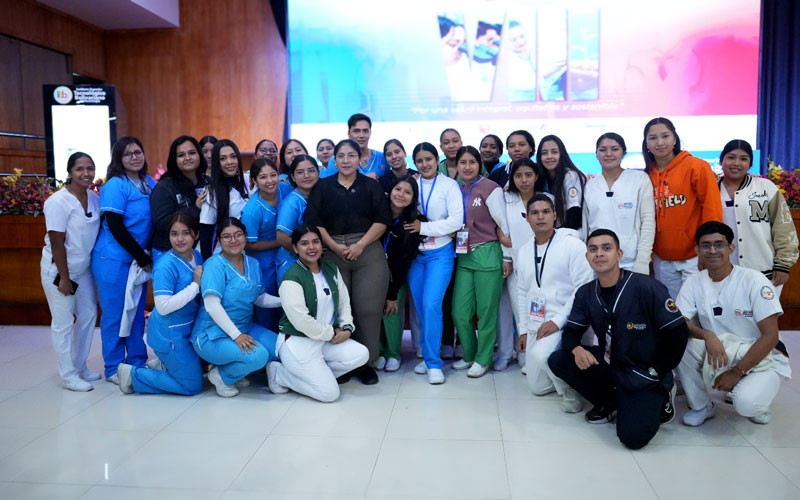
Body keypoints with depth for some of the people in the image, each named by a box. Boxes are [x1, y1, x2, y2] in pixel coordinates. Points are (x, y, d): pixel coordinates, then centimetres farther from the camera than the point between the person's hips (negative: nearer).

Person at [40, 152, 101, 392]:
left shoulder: (95, 198, 0)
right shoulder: (57, 202, -18)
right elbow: (57, 243, -18)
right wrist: (64, 278, -16)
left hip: (83, 268, 7)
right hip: (58, 269, -7)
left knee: (88, 315, 13)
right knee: (63, 323, 0)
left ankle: (80, 367, 29)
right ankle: (68, 376, 12)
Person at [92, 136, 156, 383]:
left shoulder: (150, 183, 6)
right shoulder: (115, 185, -12)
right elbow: (116, 227, -16)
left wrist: (148, 255, 2)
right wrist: (143, 259, -13)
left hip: (139, 258, 6)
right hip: (114, 260, -6)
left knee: (137, 313, 13)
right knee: (114, 314, 4)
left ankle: (137, 362, 25)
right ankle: (114, 369, 16)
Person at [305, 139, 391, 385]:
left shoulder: (371, 185, 9)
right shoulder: (323, 186, 10)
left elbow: (382, 220, 0)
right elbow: (314, 221, 2)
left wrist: (360, 245, -10)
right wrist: (335, 246, -9)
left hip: (367, 252, 0)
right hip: (332, 253, 1)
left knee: (368, 308, -4)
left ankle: (366, 362, 8)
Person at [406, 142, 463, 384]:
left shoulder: (449, 184, -3)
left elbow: (456, 221, -11)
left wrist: (424, 227, -13)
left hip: (440, 253, -4)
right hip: (415, 253, 4)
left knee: (431, 305, -14)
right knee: (420, 308, 9)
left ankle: (433, 363, -4)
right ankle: (427, 356, 23)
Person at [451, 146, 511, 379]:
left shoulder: (490, 188, -7)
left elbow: (503, 224, -5)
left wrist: (507, 257, -4)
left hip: (487, 254, -5)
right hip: (464, 256, 5)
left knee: (486, 311, 3)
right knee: (460, 312, 5)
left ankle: (483, 359, 19)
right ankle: (469, 354, 26)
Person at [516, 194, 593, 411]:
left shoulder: (573, 245, -10)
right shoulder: (524, 251, 9)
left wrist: (557, 321, -20)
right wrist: (523, 330, 12)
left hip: (565, 324, -6)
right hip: (536, 325, 7)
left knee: (539, 353, -35)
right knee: (537, 387, 9)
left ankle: (570, 390, -7)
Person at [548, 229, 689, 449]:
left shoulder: (648, 287, -20)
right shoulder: (585, 293, -2)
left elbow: (678, 332, -15)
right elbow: (570, 331, 1)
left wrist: (657, 373, -12)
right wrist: (577, 350, -23)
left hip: (645, 374, -5)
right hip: (609, 363, 6)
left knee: (633, 436, -23)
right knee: (558, 361, -15)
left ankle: (659, 398, 11)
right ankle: (610, 403, 8)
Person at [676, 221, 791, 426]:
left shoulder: (755, 281, -15)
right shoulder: (694, 282, -4)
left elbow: (770, 336, -16)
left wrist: (737, 372, -19)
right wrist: (707, 335, -33)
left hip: (762, 358, -3)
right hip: (719, 354, 4)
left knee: (746, 403, -33)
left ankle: (755, 401, 8)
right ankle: (701, 406, -4)